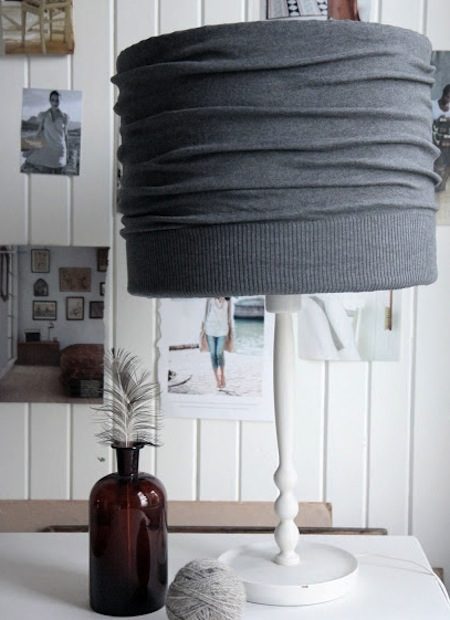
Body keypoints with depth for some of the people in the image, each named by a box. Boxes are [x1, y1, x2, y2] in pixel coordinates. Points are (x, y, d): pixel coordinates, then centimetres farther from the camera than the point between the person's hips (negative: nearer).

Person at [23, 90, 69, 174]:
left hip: (59, 150, 0)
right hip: (46, 149, 0)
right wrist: (33, 147, 1)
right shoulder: (44, 115, 3)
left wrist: (66, 152, 6)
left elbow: (65, 135, 7)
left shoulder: (64, 117, 3)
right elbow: (39, 132, 6)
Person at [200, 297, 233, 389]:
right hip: (210, 328, 0)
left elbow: (229, 315, 9)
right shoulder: (210, 298, 0)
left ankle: (222, 376, 10)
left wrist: (231, 332, 10)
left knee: (219, 353, -14)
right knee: (213, 354, 0)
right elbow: (206, 313, 4)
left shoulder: (227, 299, 3)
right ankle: (218, 381, 8)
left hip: (222, 329, 0)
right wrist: (203, 328, 1)